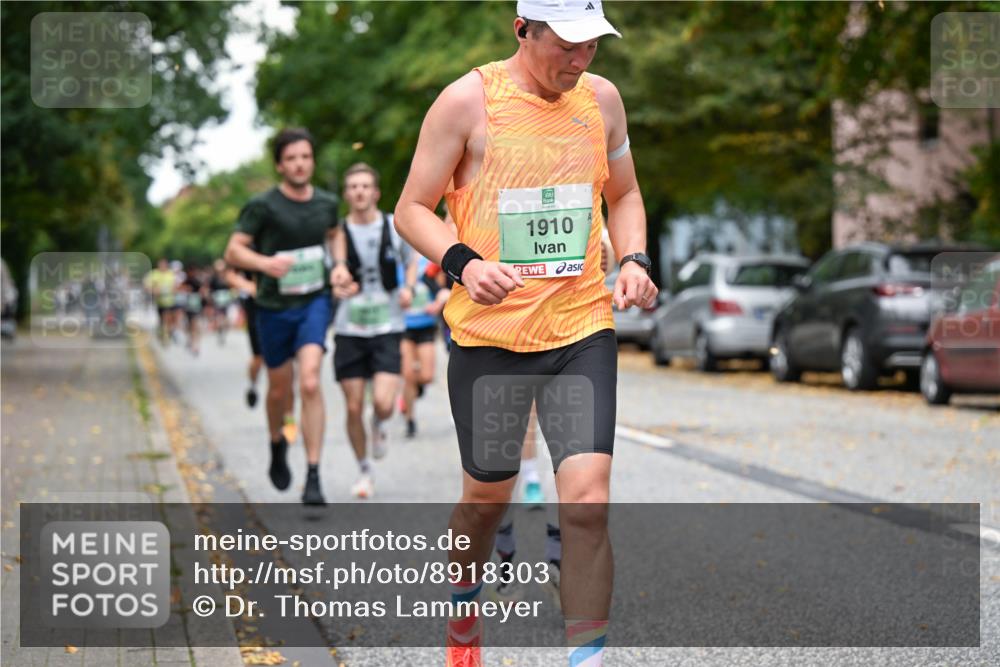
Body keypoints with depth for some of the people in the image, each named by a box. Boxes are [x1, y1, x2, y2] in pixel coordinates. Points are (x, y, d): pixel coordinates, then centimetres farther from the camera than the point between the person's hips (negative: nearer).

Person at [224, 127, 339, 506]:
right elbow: (233, 251, -13)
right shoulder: (263, 206, -10)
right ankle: (277, 444, 46)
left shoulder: (327, 203, 3)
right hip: (275, 305, -1)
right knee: (280, 388, 13)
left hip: (315, 301, 1)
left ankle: (313, 478, -17)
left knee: (310, 382, -18)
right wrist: (264, 262, -32)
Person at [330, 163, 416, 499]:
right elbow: (334, 280, 6)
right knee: (354, 408, 2)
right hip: (349, 329, 1)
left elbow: (411, 262, 16)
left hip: (387, 327, -1)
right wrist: (339, 287, -17)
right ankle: (364, 471, 22)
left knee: (383, 403, -16)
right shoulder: (338, 233, -1)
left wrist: (408, 287, -4)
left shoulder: (396, 227, 0)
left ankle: (379, 425, 21)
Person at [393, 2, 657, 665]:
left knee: (587, 503, -12)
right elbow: (412, 208, -3)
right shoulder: (468, 100, -7)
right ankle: (466, 608, 44)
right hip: (488, 333, -2)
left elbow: (623, 195, 21)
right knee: (487, 497, 14)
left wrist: (633, 260, 2)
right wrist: (463, 262, -21)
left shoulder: (602, 98, 6)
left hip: (582, 329, 2)